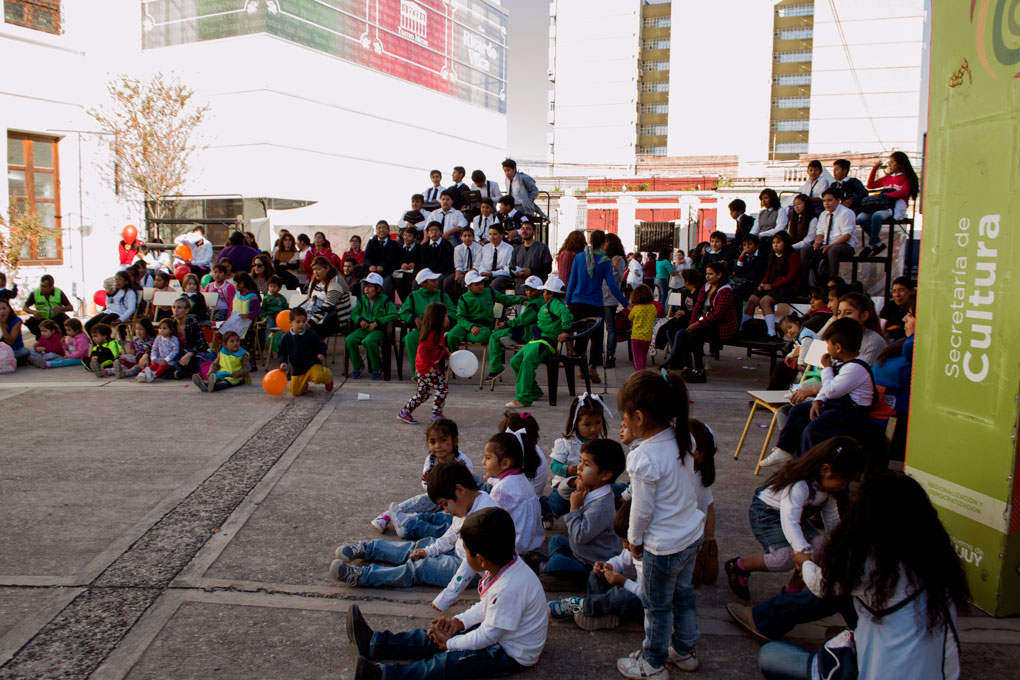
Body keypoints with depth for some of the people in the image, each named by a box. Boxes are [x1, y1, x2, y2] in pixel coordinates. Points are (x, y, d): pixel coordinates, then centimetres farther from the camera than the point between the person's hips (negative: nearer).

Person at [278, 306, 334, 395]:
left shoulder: (311, 335, -6)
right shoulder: (286, 338, -1)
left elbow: (321, 345, 5)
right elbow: (282, 352, 11)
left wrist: (321, 354, -15)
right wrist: (283, 362, -5)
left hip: (312, 364, -3)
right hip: (296, 369, 3)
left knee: (318, 376, -34)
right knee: (295, 392, 1)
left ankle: (328, 378, 4)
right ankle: (304, 384, 37)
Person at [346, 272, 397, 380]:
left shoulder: (384, 300, -1)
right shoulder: (362, 300, 12)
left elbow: (393, 315, -9)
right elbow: (354, 313, 17)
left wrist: (377, 322, -15)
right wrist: (360, 320, -6)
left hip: (378, 330, -5)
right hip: (363, 329, 5)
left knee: (368, 341, -36)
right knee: (349, 339, -23)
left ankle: (377, 369, -17)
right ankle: (357, 367, -4)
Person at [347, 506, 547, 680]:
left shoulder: (508, 589, -37)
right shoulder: (509, 563, -6)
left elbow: (488, 635, -26)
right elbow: (487, 607, 8)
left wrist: (449, 644, -14)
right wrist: (459, 621, -3)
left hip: (514, 655, -9)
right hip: (498, 632, 9)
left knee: (451, 661, -19)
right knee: (438, 636, 4)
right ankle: (374, 643, 8)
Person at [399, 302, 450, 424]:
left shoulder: (438, 333, 10)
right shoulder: (432, 334, -22)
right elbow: (422, 350, -27)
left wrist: (446, 354, 11)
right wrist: (428, 365, -27)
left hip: (422, 368, 10)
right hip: (427, 368, -10)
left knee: (422, 392, 16)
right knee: (442, 388, -4)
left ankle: (405, 412, 21)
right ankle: (437, 414, 2)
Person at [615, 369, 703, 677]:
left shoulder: (645, 458, -28)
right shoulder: (682, 439, -5)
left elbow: (642, 510, -20)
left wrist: (634, 539, -2)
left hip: (663, 547, -8)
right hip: (692, 535, 8)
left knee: (657, 606, 12)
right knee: (683, 594, 25)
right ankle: (684, 651, 43)